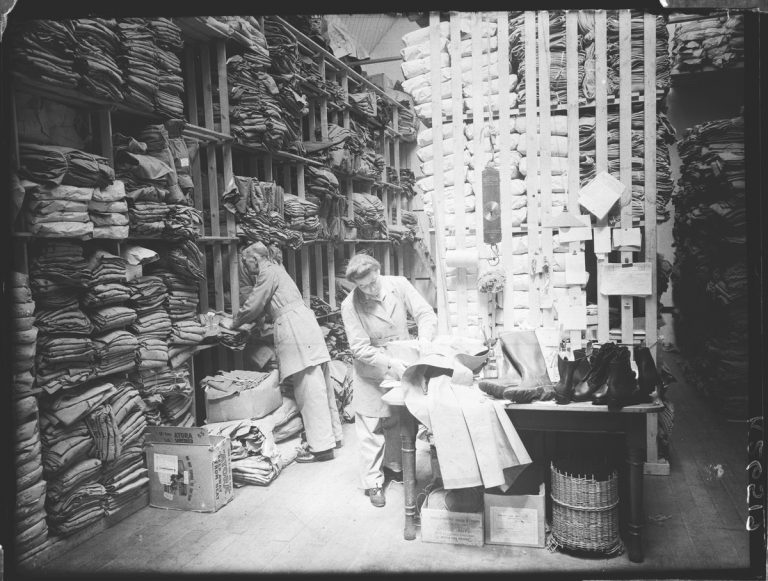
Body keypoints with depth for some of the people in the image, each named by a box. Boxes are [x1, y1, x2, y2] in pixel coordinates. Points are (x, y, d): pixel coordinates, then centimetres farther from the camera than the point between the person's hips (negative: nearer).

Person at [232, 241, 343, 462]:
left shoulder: (268, 272, -4)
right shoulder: (275, 269, 26)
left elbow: (253, 306, -4)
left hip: (294, 327, -10)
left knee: (309, 387, -9)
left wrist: (235, 323, 11)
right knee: (319, 384, 12)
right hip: (302, 323, 10)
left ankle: (321, 446, -6)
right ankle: (333, 435, 20)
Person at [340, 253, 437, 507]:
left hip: (401, 365, 4)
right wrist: (389, 363, -32)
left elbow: (426, 315, -12)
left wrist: (423, 342, -28)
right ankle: (373, 482, 17)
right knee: (371, 426, 2)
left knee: (398, 420, 18)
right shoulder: (350, 306, -21)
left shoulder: (398, 285, -13)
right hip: (371, 372, -3)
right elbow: (360, 348, -22)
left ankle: (394, 466, 40)